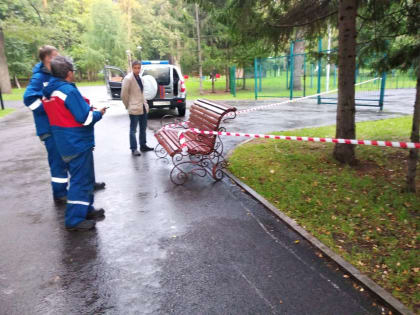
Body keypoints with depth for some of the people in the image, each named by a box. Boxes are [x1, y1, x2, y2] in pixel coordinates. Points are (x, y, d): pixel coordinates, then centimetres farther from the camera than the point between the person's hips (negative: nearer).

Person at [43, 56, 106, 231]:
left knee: (85, 178, 20)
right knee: (81, 180, -1)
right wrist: (99, 113, -3)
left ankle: (86, 210, 31)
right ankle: (75, 219, 6)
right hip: (78, 143, -9)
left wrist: (87, 109, 13)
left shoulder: (50, 92, 9)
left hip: (64, 143, 9)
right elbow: (85, 119, -21)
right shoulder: (69, 90, -19)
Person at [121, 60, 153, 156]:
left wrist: (145, 104, 12)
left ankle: (143, 145, 27)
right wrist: (128, 105, -3)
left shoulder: (140, 78, 13)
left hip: (143, 107, 8)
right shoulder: (128, 79, -12)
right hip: (134, 108, -8)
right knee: (133, 129, 0)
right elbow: (124, 94, -11)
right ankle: (134, 149, 7)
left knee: (143, 128, 15)